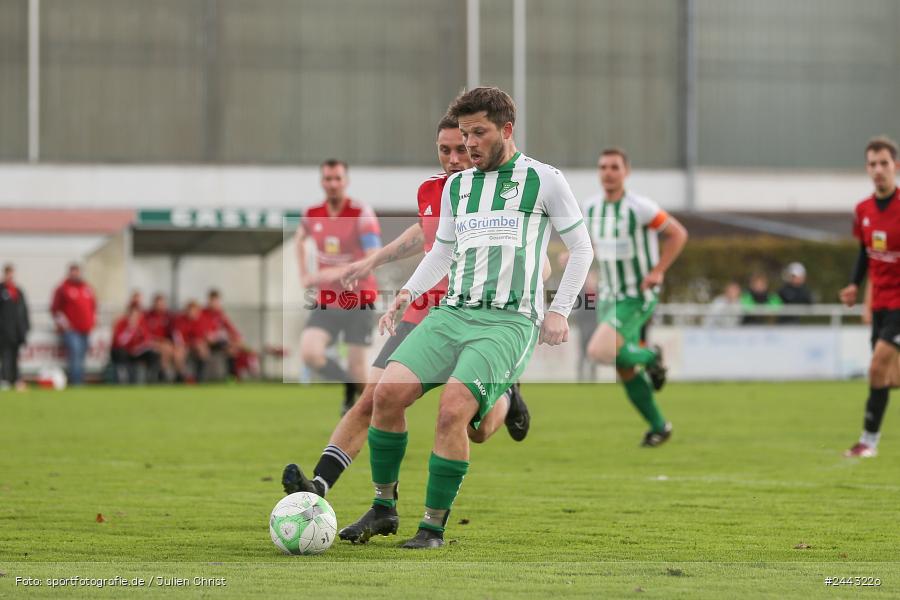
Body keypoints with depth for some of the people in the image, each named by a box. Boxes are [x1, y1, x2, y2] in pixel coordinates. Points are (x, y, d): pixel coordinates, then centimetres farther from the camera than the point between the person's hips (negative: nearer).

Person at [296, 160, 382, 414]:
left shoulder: (362, 214, -13)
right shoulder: (312, 214, 2)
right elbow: (300, 238, 26)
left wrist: (339, 272, -34)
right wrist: (304, 274, 14)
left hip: (359, 300, -4)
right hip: (326, 300, 4)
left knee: (356, 366, -4)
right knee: (309, 352, -16)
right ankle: (349, 385, 10)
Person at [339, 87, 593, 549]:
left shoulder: (543, 180, 4)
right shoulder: (456, 186, 19)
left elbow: (581, 247, 11)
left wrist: (560, 310, 2)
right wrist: (407, 293, 11)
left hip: (510, 321, -5)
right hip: (452, 314, 5)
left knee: (453, 408, -26)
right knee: (388, 391, -16)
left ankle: (434, 527, -15)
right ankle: (383, 508, -1)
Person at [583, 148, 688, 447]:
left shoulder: (640, 207, -17)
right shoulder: (591, 207, 2)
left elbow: (678, 233, -10)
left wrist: (658, 271, -16)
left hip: (638, 297, -7)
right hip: (608, 297, 7)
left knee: (600, 352, -23)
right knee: (625, 372, 8)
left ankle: (650, 356, 5)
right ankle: (659, 427, 24)